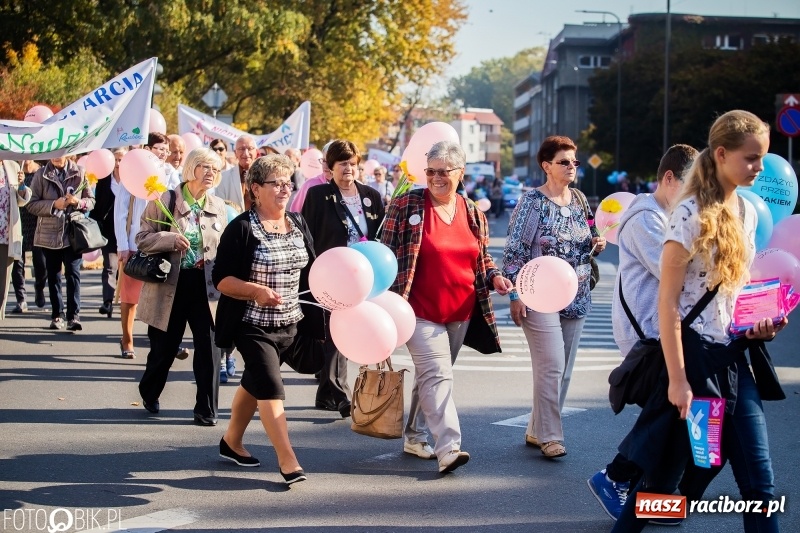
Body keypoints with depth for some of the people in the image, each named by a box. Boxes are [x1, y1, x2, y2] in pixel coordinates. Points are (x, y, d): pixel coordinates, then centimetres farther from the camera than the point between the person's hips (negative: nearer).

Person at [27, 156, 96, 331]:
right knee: (53, 275, 9)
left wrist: (79, 202, -15)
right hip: (49, 233, 1)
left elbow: (91, 200, 6)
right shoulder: (41, 174, 3)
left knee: (73, 273, -8)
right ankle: (57, 315, 17)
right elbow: (31, 204, -1)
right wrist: (53, 204, -15)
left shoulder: (79, 173, 4)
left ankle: (74, 316, -9)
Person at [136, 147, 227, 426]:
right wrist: (170, 239, -22)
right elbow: (142, 238, -5)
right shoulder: (165, 201, -4)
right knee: (164, 347, 10)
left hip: (206, 286, 2)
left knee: (209, 349, -3)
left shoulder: (218, 207, 7)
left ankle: (206, 410, 9)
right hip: (171, 286, -2)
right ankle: (149, 393, 38)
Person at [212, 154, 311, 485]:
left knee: (254, 382, 18)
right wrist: (255, 291, -30)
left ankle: (231, 442, 34)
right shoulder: (242, 228, -13)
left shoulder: (297, 224, 6)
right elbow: (221, 279, -15)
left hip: (288, 323, 7)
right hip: (253, 325, -6)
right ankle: (287, 460, -14)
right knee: (270, 386, -14)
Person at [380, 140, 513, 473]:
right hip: (421, 311, -5)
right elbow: (387, 255, -3)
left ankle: (414, 436, 29)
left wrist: (494, 277, -2)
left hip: (461, 314, 5)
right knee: (437, 375, -15)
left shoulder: (474, 214, 8)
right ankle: (448, 447, -18)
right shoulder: (407, 206, -5)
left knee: (431, 376, 15)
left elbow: (482, 259, 19)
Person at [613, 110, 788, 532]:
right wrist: (677, 379, -19)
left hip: (735, 357, 7)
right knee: (662, 475, 3)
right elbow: (668, 299, -16)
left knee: (760, 483, 4)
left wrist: (760, 321, 0)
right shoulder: (692, 214, -13)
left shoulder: (747, 212, 9)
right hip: (695, 355, -7)